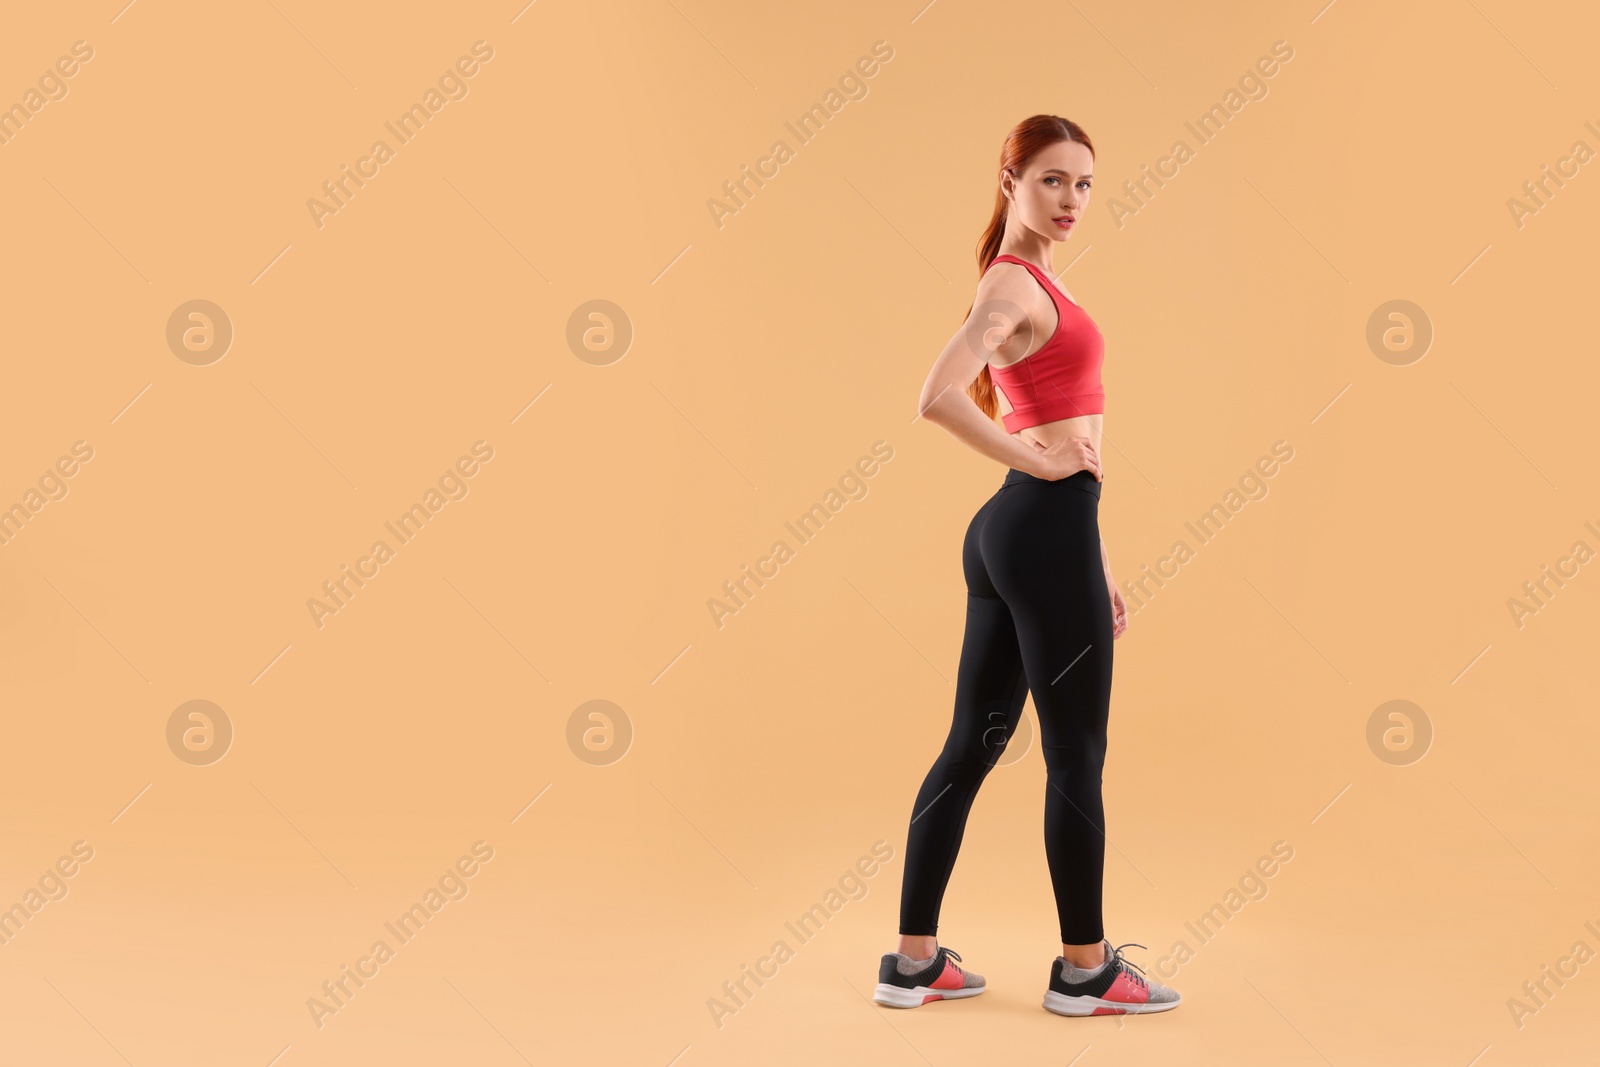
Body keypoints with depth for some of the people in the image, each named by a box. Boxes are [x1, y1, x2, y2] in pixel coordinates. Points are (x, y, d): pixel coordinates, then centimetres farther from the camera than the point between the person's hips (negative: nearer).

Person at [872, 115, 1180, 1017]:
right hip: (1044, 530, -9)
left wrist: (1096, 559, 21)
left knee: (975, 742, 10)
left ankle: (915, 960, 17)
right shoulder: (1013, 283, -11)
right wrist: (1038, 463, -15)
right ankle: (1085, 969, 15)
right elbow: (938, 399, -28)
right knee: (1077, 753, 1)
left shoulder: (1035, 283, 19)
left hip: (1019, 531, 9)